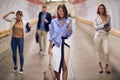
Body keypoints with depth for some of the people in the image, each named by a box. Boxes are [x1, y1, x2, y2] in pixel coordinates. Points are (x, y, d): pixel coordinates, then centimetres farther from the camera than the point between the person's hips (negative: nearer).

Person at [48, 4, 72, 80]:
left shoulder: (69, 20, 2)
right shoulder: (54, 21, 5)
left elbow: (69, 34, -2)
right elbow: (51, 36, 8)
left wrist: (68, 25, -19)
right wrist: (49, 48, 7)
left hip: (64, 44, -1)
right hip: (55, 45, 1)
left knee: (64, 67, -3)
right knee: (56, 66, 5)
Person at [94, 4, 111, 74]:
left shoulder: (108, 17, 6)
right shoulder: (97, 18, 1)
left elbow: (109, 25, 16)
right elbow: (95, 27, -6)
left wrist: (109, 28, -6)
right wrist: (103, 25, -16)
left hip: (105, 36, 0)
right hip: (98, 36, 0)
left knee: (106, 52, -9)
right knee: (98, 51, 8)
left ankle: (107, 66, 11)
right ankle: (100, 66, 24)